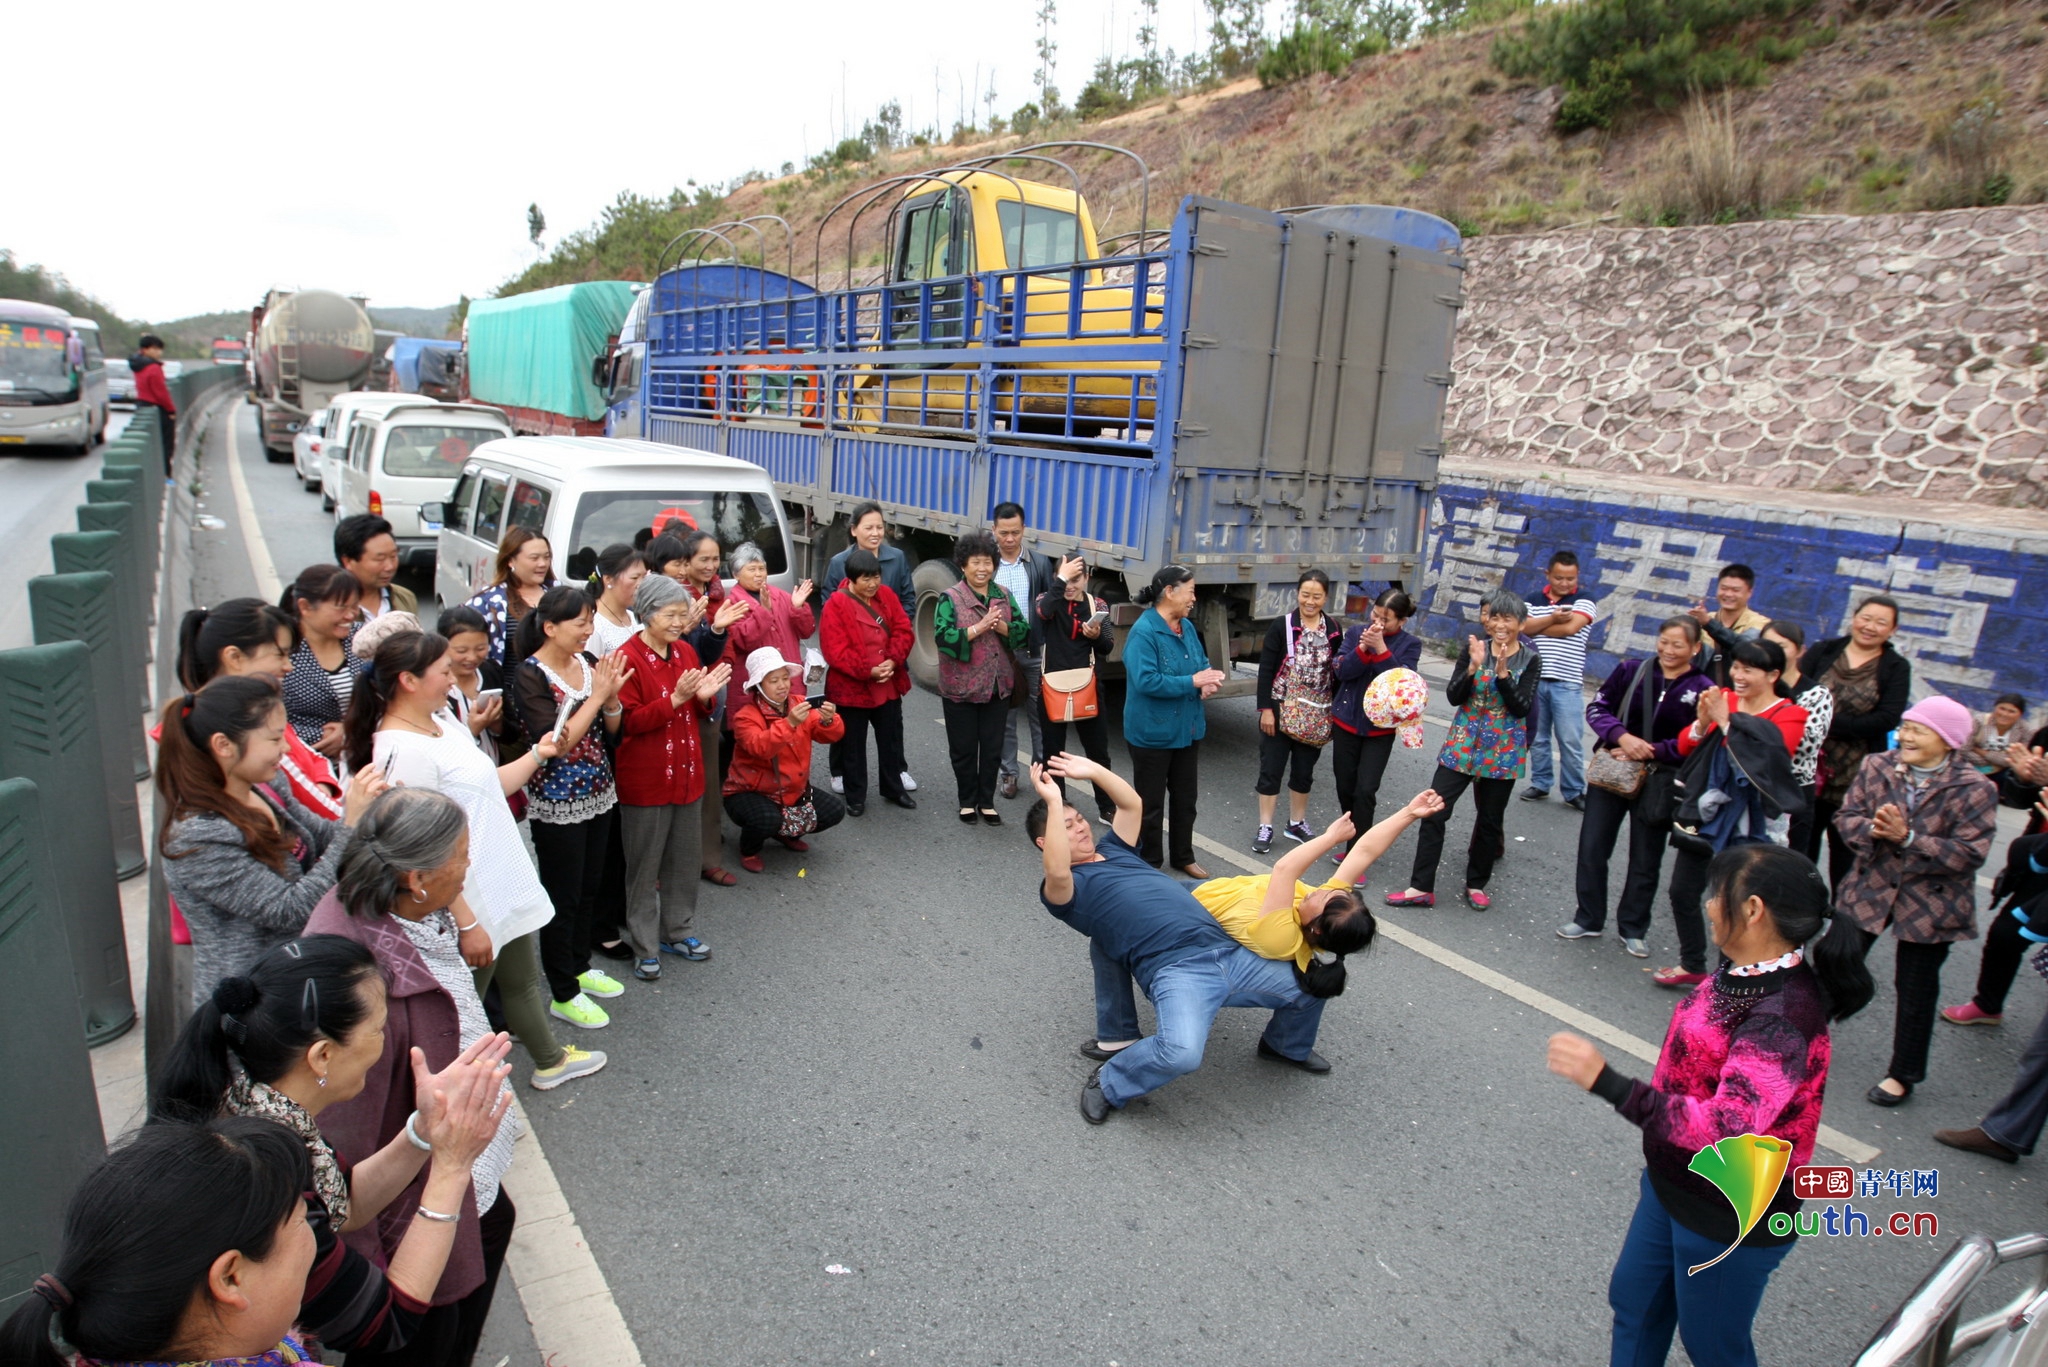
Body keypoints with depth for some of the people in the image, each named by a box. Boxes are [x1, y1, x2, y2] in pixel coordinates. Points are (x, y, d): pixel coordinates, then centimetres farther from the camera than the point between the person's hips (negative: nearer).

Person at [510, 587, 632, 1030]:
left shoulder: (588, 662, 2)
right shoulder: (530, 675, -16)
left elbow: (611, 730, 6)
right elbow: (556, 742, -24)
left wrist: (612, 695, -13)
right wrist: (596, 695, -23)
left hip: (598, 793, 7)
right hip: (557, 803, -7)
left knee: (590, 887, 18)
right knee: (563, 897, 4)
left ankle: (580, 966, 37)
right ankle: (563, 995, 19)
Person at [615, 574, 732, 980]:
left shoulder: (685, 652, 8)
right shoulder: (629, 658, -14)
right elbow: (628, 722, -17)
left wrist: (704, 696, -6)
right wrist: (675, 698, -26)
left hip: (687, 775, 7)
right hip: (645, 780, -7)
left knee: (684, 859, 16)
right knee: (644, 866, 6)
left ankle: (676, 931, 32)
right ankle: (645, 946, 18)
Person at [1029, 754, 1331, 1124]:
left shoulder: (1113, 850, 25)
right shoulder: (1062, 888, 2)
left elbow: (1133, 804, 30)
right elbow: (1058, 872, -22)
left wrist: (1091, 771, 19)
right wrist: (1053, 800, -16)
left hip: (1228, 952, 8)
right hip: (1176, 971, -7)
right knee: (1180, 1052, -36)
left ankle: (1286, 1045, 39)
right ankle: (1109, 1085, -3)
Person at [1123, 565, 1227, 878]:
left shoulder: (1187, 628, 6)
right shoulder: (1143, 632, -20)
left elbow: (1202, 663, 16)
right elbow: (1145, 681, -29)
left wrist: (1209, 681, -8)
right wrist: (1193, 681, -24)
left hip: (1187, 730, 8)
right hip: (1152, 733, -8)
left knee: (1185, 797, 19)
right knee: (1151, 802, 7)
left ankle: (1183, 856, 34)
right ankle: (1149, 862, 22)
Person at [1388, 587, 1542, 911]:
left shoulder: (1530, 660, -3)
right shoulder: (1474, 648, 0)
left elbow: (1522, 707, -13)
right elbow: (1453, 696, -6)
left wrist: (1502, 672, -23)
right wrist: (1473, 666, -20)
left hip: (1503, 750, -1)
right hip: (1463, 744, 1)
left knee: (1489, 821, 10)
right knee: (1434, 812, -5)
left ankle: (1476, 885, 29)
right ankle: (1421, 887, 2)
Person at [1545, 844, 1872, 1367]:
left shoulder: (1783, 1016, -33)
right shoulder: (1742, 970, -4)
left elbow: (1728, 1130, -40)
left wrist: (1609, 1083, -45)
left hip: (1731, 1218, -8)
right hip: (1672, 1184, 8)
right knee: (1634, 1301, 24)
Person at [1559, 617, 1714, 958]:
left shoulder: (1702, 690, -9)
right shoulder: (1631, 670, -4)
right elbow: (1597, 708, -2)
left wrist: (1651, 750, -19)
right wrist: (1622, 736, -18)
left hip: (1658, 784, -2)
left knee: (1646, 860, 11)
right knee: (1592, 847, 6)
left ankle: (1633, 928, 27)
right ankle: (1588, 920, 23)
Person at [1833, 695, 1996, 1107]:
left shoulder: (1974, 790, -13)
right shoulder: (1877, 767, -4)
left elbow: (1970, 854, -18)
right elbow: (1845, 817, -4)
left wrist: (1908, 838, -27)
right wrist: (1872, 828, -24)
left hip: (1929, 906, -2)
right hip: (1868, 891, 2)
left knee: (1916, 992, 11)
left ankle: (1904, 1074, 28)